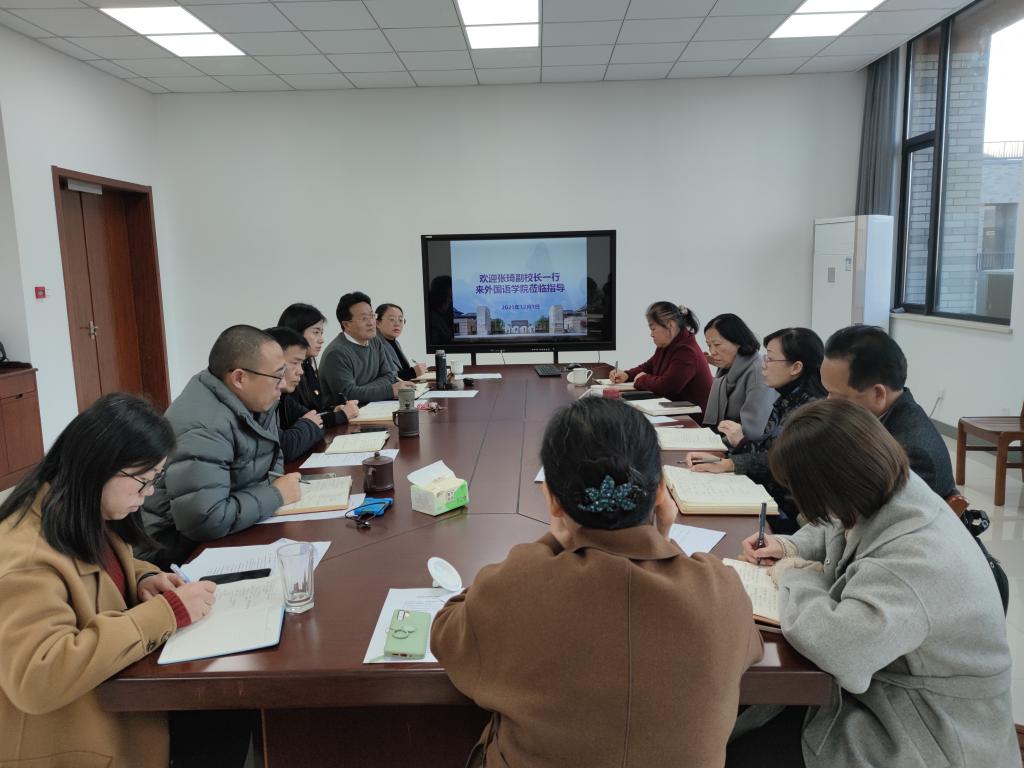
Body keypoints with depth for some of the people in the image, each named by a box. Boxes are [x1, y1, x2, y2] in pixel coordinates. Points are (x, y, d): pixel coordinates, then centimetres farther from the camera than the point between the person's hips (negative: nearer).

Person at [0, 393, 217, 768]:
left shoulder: (85, 517, -1)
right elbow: (36, 679, -37)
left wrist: (142, 580, -5)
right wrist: (165, 613, -35)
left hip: (113, 693, 8)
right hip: (69, 736, -8)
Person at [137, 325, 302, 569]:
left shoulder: (254, 401, -1)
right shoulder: (203, 427, -27)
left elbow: (273, 458, 14)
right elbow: (204, 521, -33)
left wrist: (275, 482, -8)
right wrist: (275, 495, -22)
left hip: (232, 531, 8)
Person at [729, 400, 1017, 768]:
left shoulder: (917, 560, -35)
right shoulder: (890, 493, -8)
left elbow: (834, 645, -45)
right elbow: (835, 533, 15)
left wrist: (796, 576, -26)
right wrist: (790, 547, -5)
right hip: (873, 685, 8)